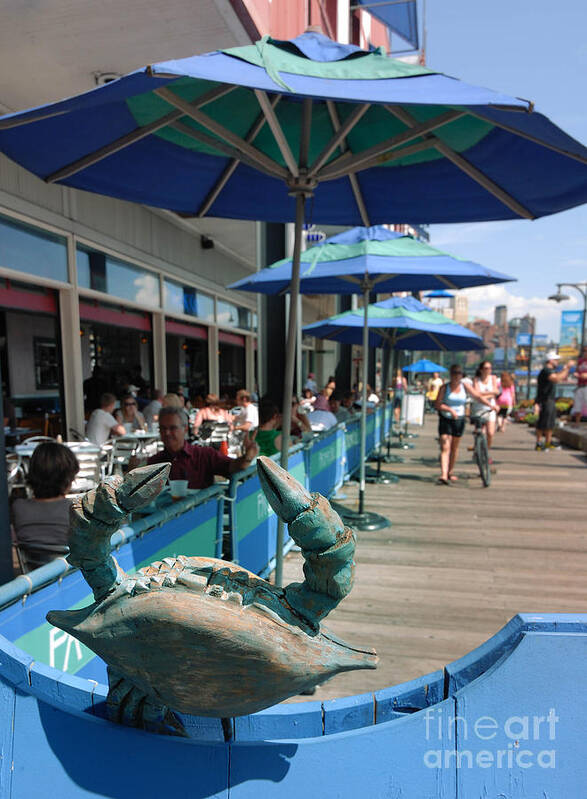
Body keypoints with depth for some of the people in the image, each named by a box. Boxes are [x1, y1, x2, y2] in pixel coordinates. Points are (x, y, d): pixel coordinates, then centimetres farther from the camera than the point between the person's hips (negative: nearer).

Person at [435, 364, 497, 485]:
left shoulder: (465, 385, 3)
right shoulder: (445, 388, -5)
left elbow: (478, 396, 4)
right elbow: (437, 404, -11)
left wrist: (491, 405, -5)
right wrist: (450, 410, -24)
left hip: (459, 420, 3)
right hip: (445, 419, -3)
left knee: (454, 448, 12)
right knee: (445, 448, -11)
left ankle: (451, 472, 30)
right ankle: (443, 475, -18)